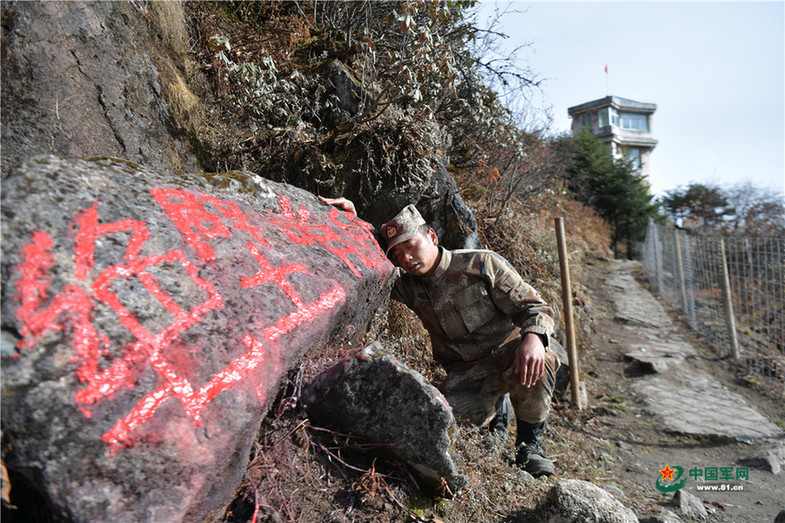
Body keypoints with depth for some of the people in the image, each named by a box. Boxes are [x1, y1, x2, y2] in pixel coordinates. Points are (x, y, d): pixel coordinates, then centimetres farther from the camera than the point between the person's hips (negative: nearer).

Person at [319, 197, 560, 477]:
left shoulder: (483, 264, -9)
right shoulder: (408, 285, 2)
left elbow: (534, 306, -10)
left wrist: (533, 337, -33)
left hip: (506, 355, -3)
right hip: (465, 371, 3)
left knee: (536, 358, -36)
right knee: (453, 412, -25)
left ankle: (530, 443, -9)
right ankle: (498, 406, 13)